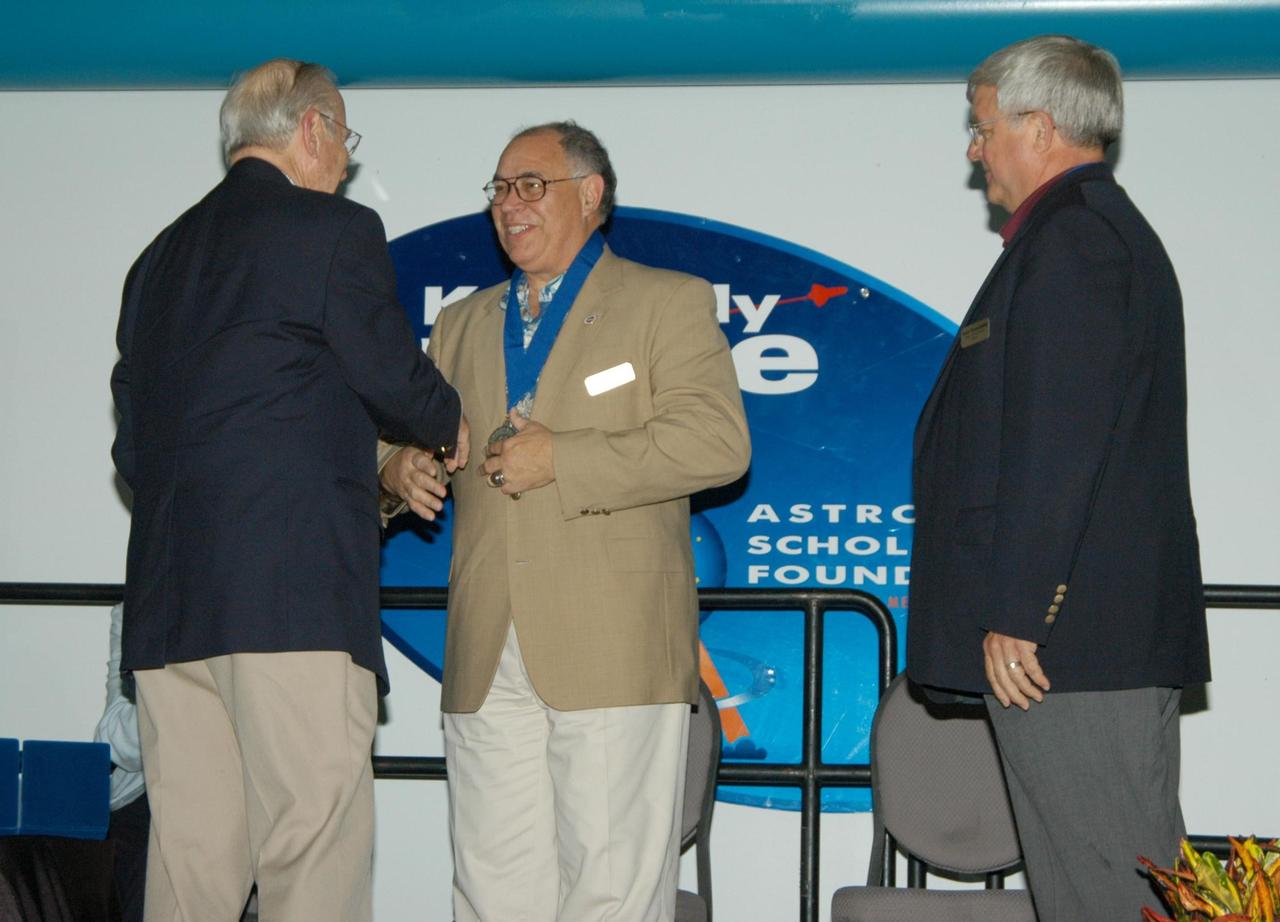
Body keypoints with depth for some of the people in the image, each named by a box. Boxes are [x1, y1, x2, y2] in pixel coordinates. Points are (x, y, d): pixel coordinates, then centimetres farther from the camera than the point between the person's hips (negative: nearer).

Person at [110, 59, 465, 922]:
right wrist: (454, 426, 23)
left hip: (168, 592, 7)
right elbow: (396, 379, 1)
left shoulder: (160, 256, 21)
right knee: (312, 850, -6)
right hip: (294, 583, -7)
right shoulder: (336, 229, 0)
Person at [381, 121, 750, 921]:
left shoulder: (670, 302, 6)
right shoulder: (464, 324, 24)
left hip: (614, 648, -5)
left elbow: (718, 441, -8)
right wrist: (400, 464, 4)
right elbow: (422, 434, 30)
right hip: (488, 658, 5)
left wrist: (563, 458, -13)